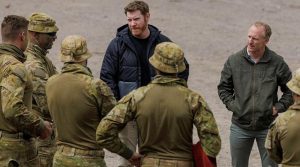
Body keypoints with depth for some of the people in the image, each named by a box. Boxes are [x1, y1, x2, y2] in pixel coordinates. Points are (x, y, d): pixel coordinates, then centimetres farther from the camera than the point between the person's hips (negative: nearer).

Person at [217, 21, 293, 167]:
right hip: (240, 126, 2)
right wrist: (232, 105, -2)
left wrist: (278, 107, -5)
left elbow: (290, 90, 5)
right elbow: (223, 87, 10)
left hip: (267, 127, -2)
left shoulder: (277, 63, -6)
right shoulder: (234, 60, -3)